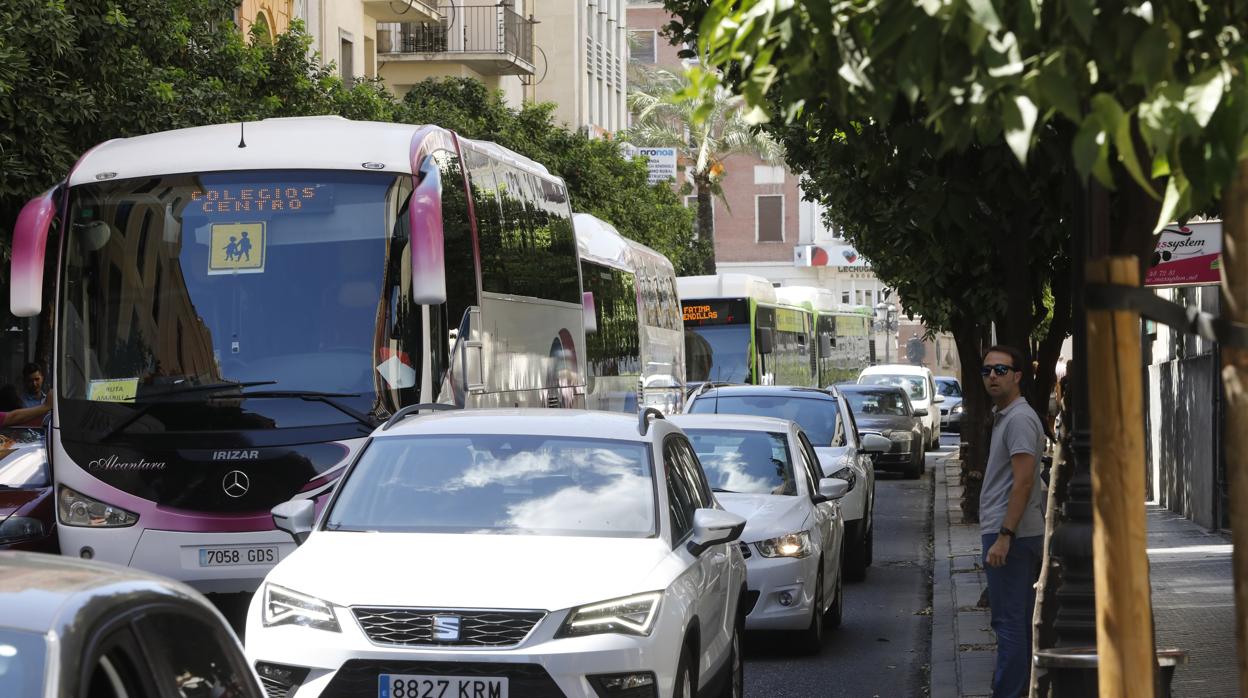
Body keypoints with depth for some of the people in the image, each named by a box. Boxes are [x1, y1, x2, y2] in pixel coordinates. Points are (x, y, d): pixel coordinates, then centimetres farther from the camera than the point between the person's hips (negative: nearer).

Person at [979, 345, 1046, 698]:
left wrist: (1004, 536, -25)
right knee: (1019, 621, 14)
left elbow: (1024, 481, -22)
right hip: (1010, 533, 11)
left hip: (1011, 534, -11)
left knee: (1009, 622, -10)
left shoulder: (1020, 419, -14)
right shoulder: (1004, 416, 19)